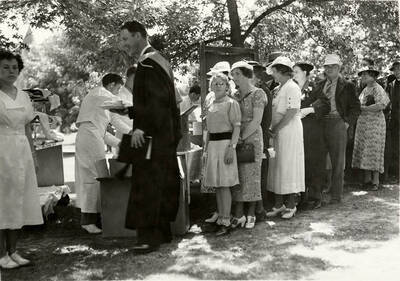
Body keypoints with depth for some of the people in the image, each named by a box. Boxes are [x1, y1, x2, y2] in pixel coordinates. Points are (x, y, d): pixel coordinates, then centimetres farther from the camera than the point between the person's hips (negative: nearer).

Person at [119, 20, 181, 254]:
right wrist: (128, 110, 18)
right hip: (166, 134, 10)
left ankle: (149, 235, -3)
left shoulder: (148, 62, -14)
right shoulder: (159, 60, 17)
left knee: (148, 186, -7)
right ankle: (163, 231, 22)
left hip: (152, 136, -10)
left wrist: (141, 127, -27)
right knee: (164, 184, 13)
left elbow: (157, 99, -25)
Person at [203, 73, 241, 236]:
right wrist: (207, 148, 16)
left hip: (225, 143, -7)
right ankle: (220, 217, 19)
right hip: (212, 145, 7)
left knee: (224, 184, -8)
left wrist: (232, 148, -18)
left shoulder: (232, 103, -4)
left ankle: (226, 222, -5)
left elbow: (237, 127, -9)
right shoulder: (210, 106, 16)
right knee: (216, 185, 10)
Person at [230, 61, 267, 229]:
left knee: (251, 174, -1)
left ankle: (251, 214, 10)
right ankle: (239, 214, 9)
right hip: (236, 140, 5)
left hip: (252, 138, -5)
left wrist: (241, 138, -14)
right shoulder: (234, 96, 13)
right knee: (237, 177, 2)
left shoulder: (257, 94, -4)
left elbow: (256, 121, -11)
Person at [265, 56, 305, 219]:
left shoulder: (292, 87, -11)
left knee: (288, 167, -2)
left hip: (289, 132, -8)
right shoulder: (280, 88, 15)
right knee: (277, 167, 9)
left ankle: (291, 206, 9)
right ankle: (279, 205, 18)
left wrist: (275, 130, -14)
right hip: (278, 133, 8)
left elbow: (291, 114, -18)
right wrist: (272, 130, 2)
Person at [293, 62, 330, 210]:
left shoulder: (313, 88, -2)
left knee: (313, 164, -2)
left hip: (312, 132, -5)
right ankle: (302, 196, 10)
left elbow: (325, 104, -12)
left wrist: (309, 110, -20)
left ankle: (315, 197, 4)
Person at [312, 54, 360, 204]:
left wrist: (347, 122, -8)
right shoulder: (319, 85, 15)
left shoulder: (347, 86, 2)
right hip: (320, 124, 4)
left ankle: (336, 195, 11)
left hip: (337, 124, -4)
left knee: (337, 161, 2)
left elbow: (355, 107, 2)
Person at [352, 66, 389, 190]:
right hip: (362, 123, 8)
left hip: (375, 123, -8)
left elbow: (381, 105, -19)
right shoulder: (365, 89, 17)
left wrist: (363, 108, -17)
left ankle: (375, 181, -1)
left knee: (374, 151, -6)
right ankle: (367, 180, 11)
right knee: (363, 151, 6)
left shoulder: (377, 89, -7)